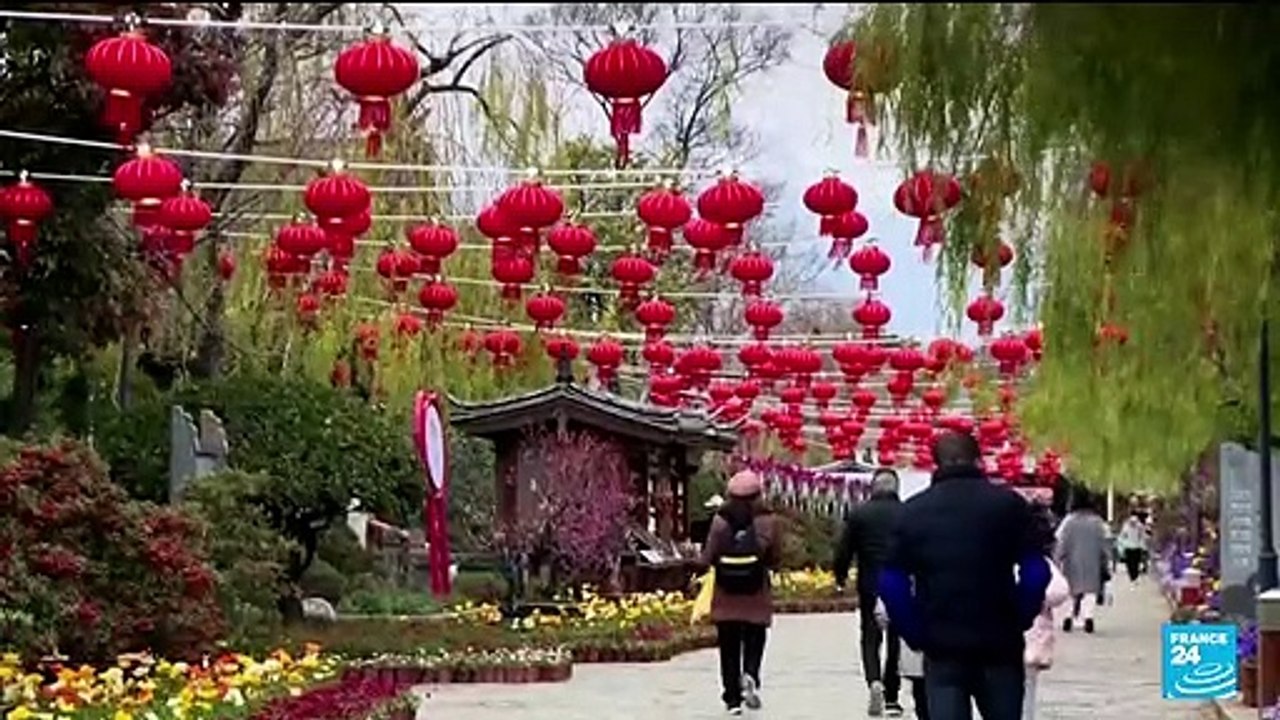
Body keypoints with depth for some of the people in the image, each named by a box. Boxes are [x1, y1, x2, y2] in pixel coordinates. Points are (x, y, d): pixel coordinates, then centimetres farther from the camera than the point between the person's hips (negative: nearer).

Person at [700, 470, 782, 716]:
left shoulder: (720, 520, -7)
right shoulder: (767, 520, -7)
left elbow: (708, 557, -5)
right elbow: (776, 557, -1)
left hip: (726, 594, 1)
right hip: (757, 594, -1)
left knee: (729, 646, 9)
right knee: (754, 640, 12)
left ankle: (732, 698, 9)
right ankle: (750, 675, -16)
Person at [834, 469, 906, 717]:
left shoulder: (859, 514, -3)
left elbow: (844, 550, -3)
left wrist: (840, 577, 11)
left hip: (870, 586, 0)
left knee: (870, 638, 9)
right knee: (895, 640, 10)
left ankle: (874, 681, -17)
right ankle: (891, 698, 12)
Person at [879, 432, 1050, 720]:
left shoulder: (913, 511, 5)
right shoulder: (1007, 504, 0)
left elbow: (891, 582, -1)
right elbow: (1036, 572, -7)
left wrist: (915, 632, 4)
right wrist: (1019, 619, 3)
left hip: (941, 646, 1)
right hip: (999, 643, 0)